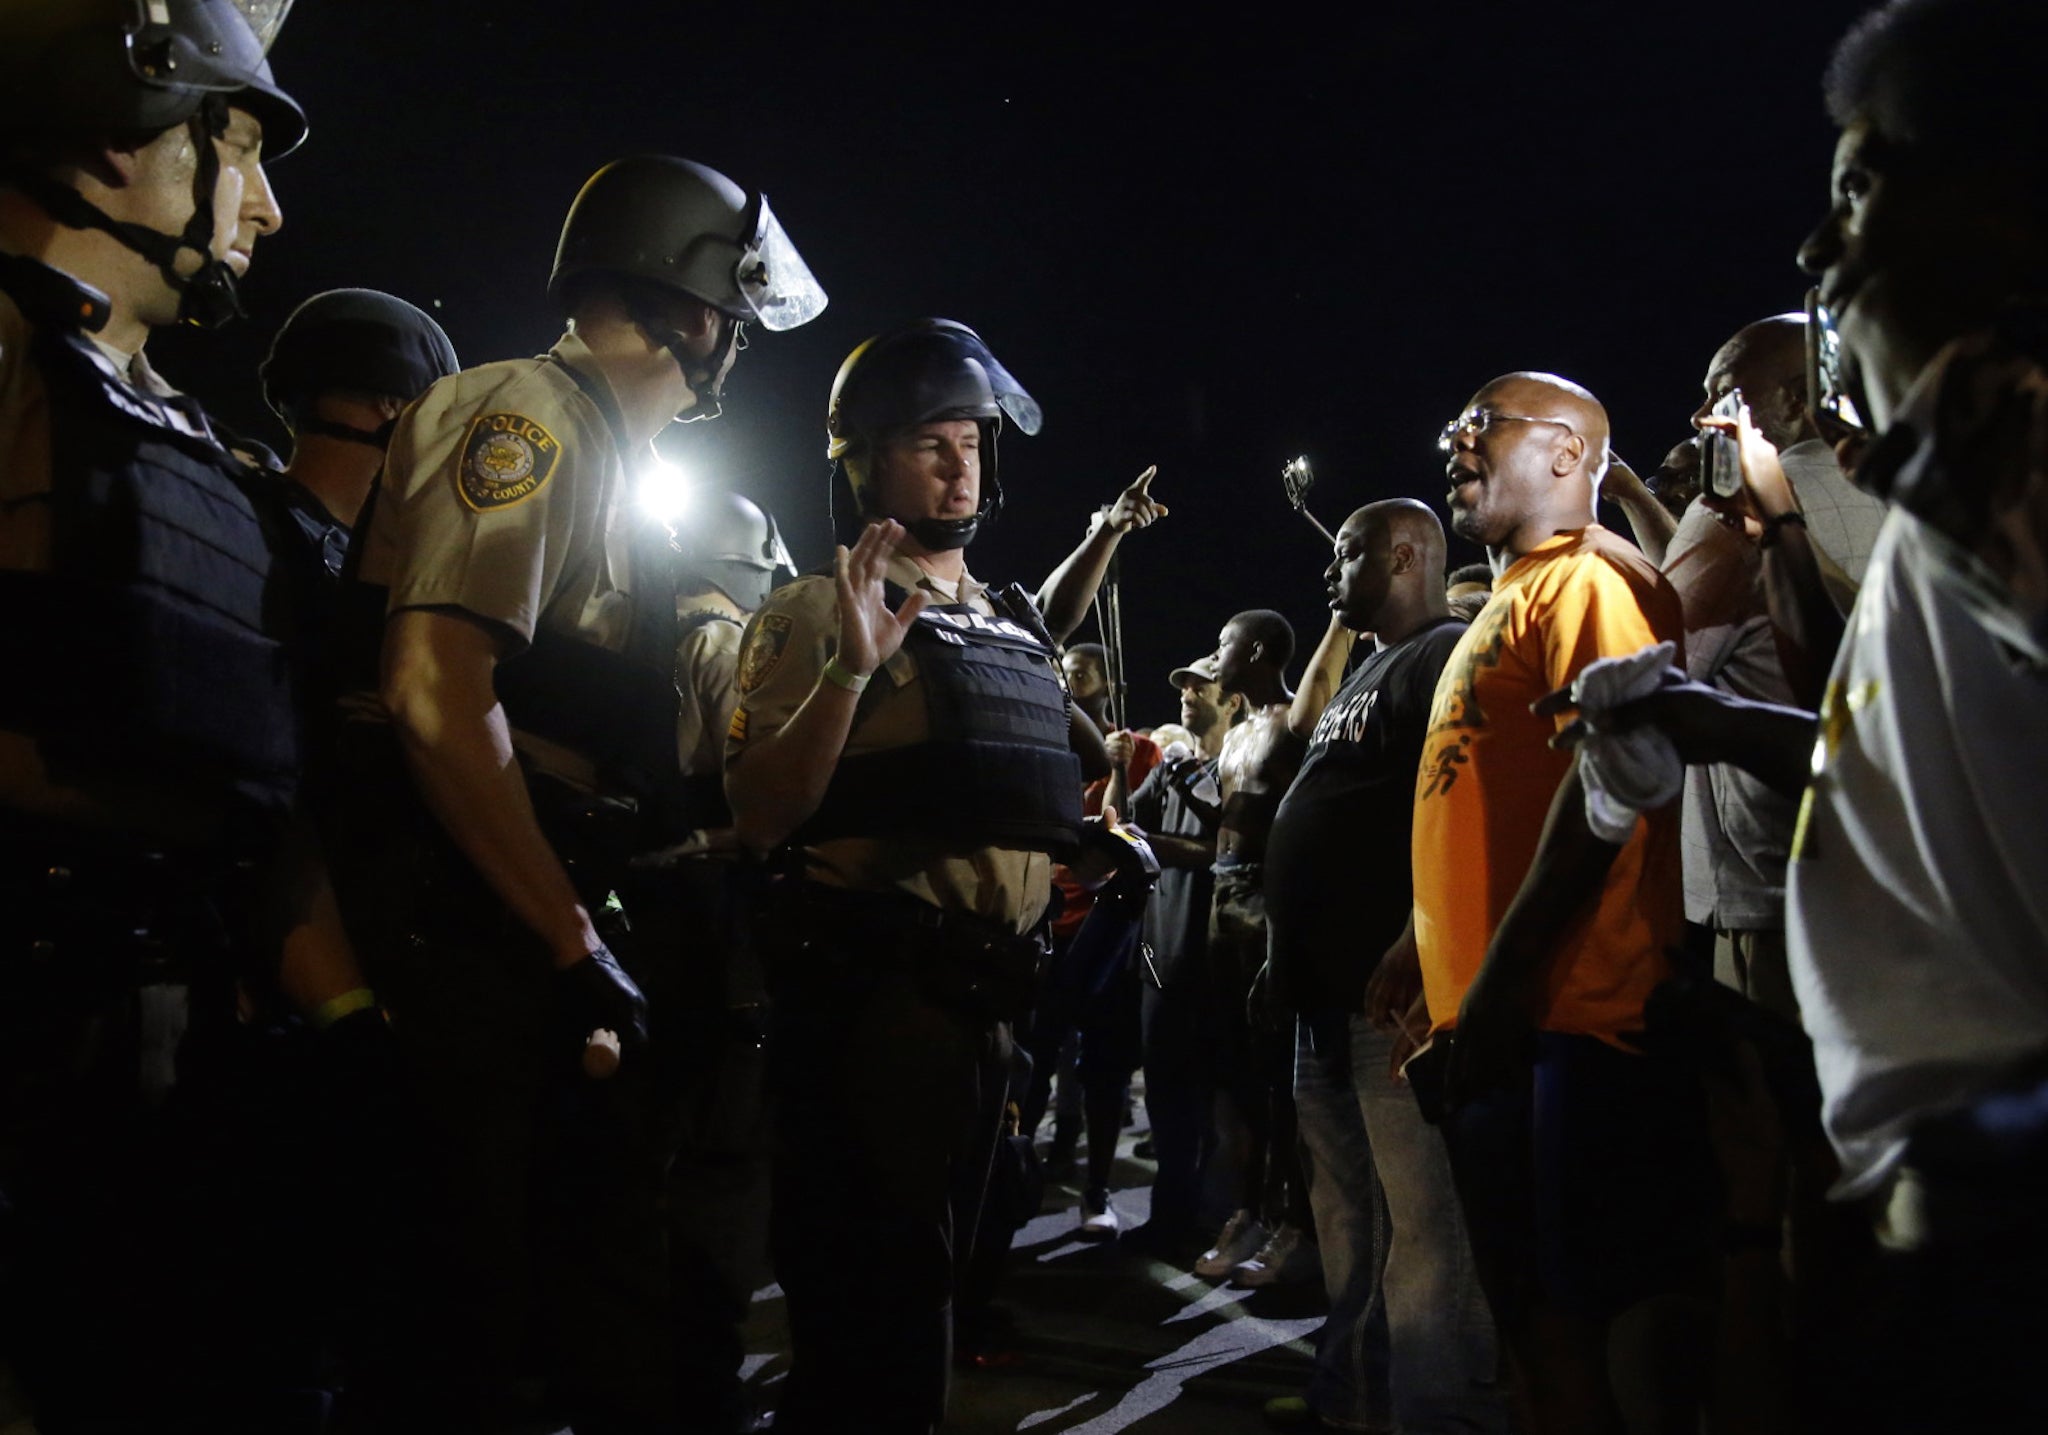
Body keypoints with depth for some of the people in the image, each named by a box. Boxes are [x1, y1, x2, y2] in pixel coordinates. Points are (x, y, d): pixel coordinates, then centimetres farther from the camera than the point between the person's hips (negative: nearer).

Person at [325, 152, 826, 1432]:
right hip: (471, 931, -10)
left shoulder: (607, 462, 21)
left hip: (532, 934, 10)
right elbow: (435, 689, -22)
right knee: (475, 1292, -4)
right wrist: (578, 944, -19)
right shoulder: (534, 414, -9)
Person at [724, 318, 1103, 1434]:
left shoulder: (1014, 626, 16)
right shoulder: (820, 612, -6)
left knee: (929, 1268, 19)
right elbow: (761, 818, -17)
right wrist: (852, 668, -26)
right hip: (871, 985, -7)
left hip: (992, 990, 8)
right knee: (871, 1292, 0)